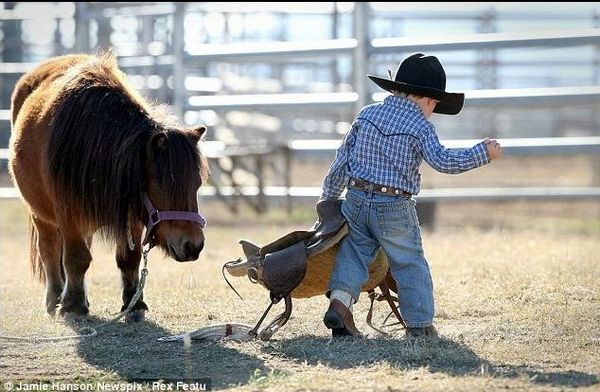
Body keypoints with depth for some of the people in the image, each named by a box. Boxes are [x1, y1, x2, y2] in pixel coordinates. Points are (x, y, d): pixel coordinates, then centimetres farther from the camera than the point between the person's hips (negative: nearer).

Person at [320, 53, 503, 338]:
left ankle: (340, 301, -11)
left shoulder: (367, 114, 8)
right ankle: (420, 325, 14)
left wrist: (328, 197, 18)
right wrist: (484, 153, -11)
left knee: (354, 253, 11)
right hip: (395, 208, -4)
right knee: (411, 264, 9)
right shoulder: (420, 127, -8)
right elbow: (443, 161, -19)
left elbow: (342, 159, 10)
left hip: (356, 200, 4)